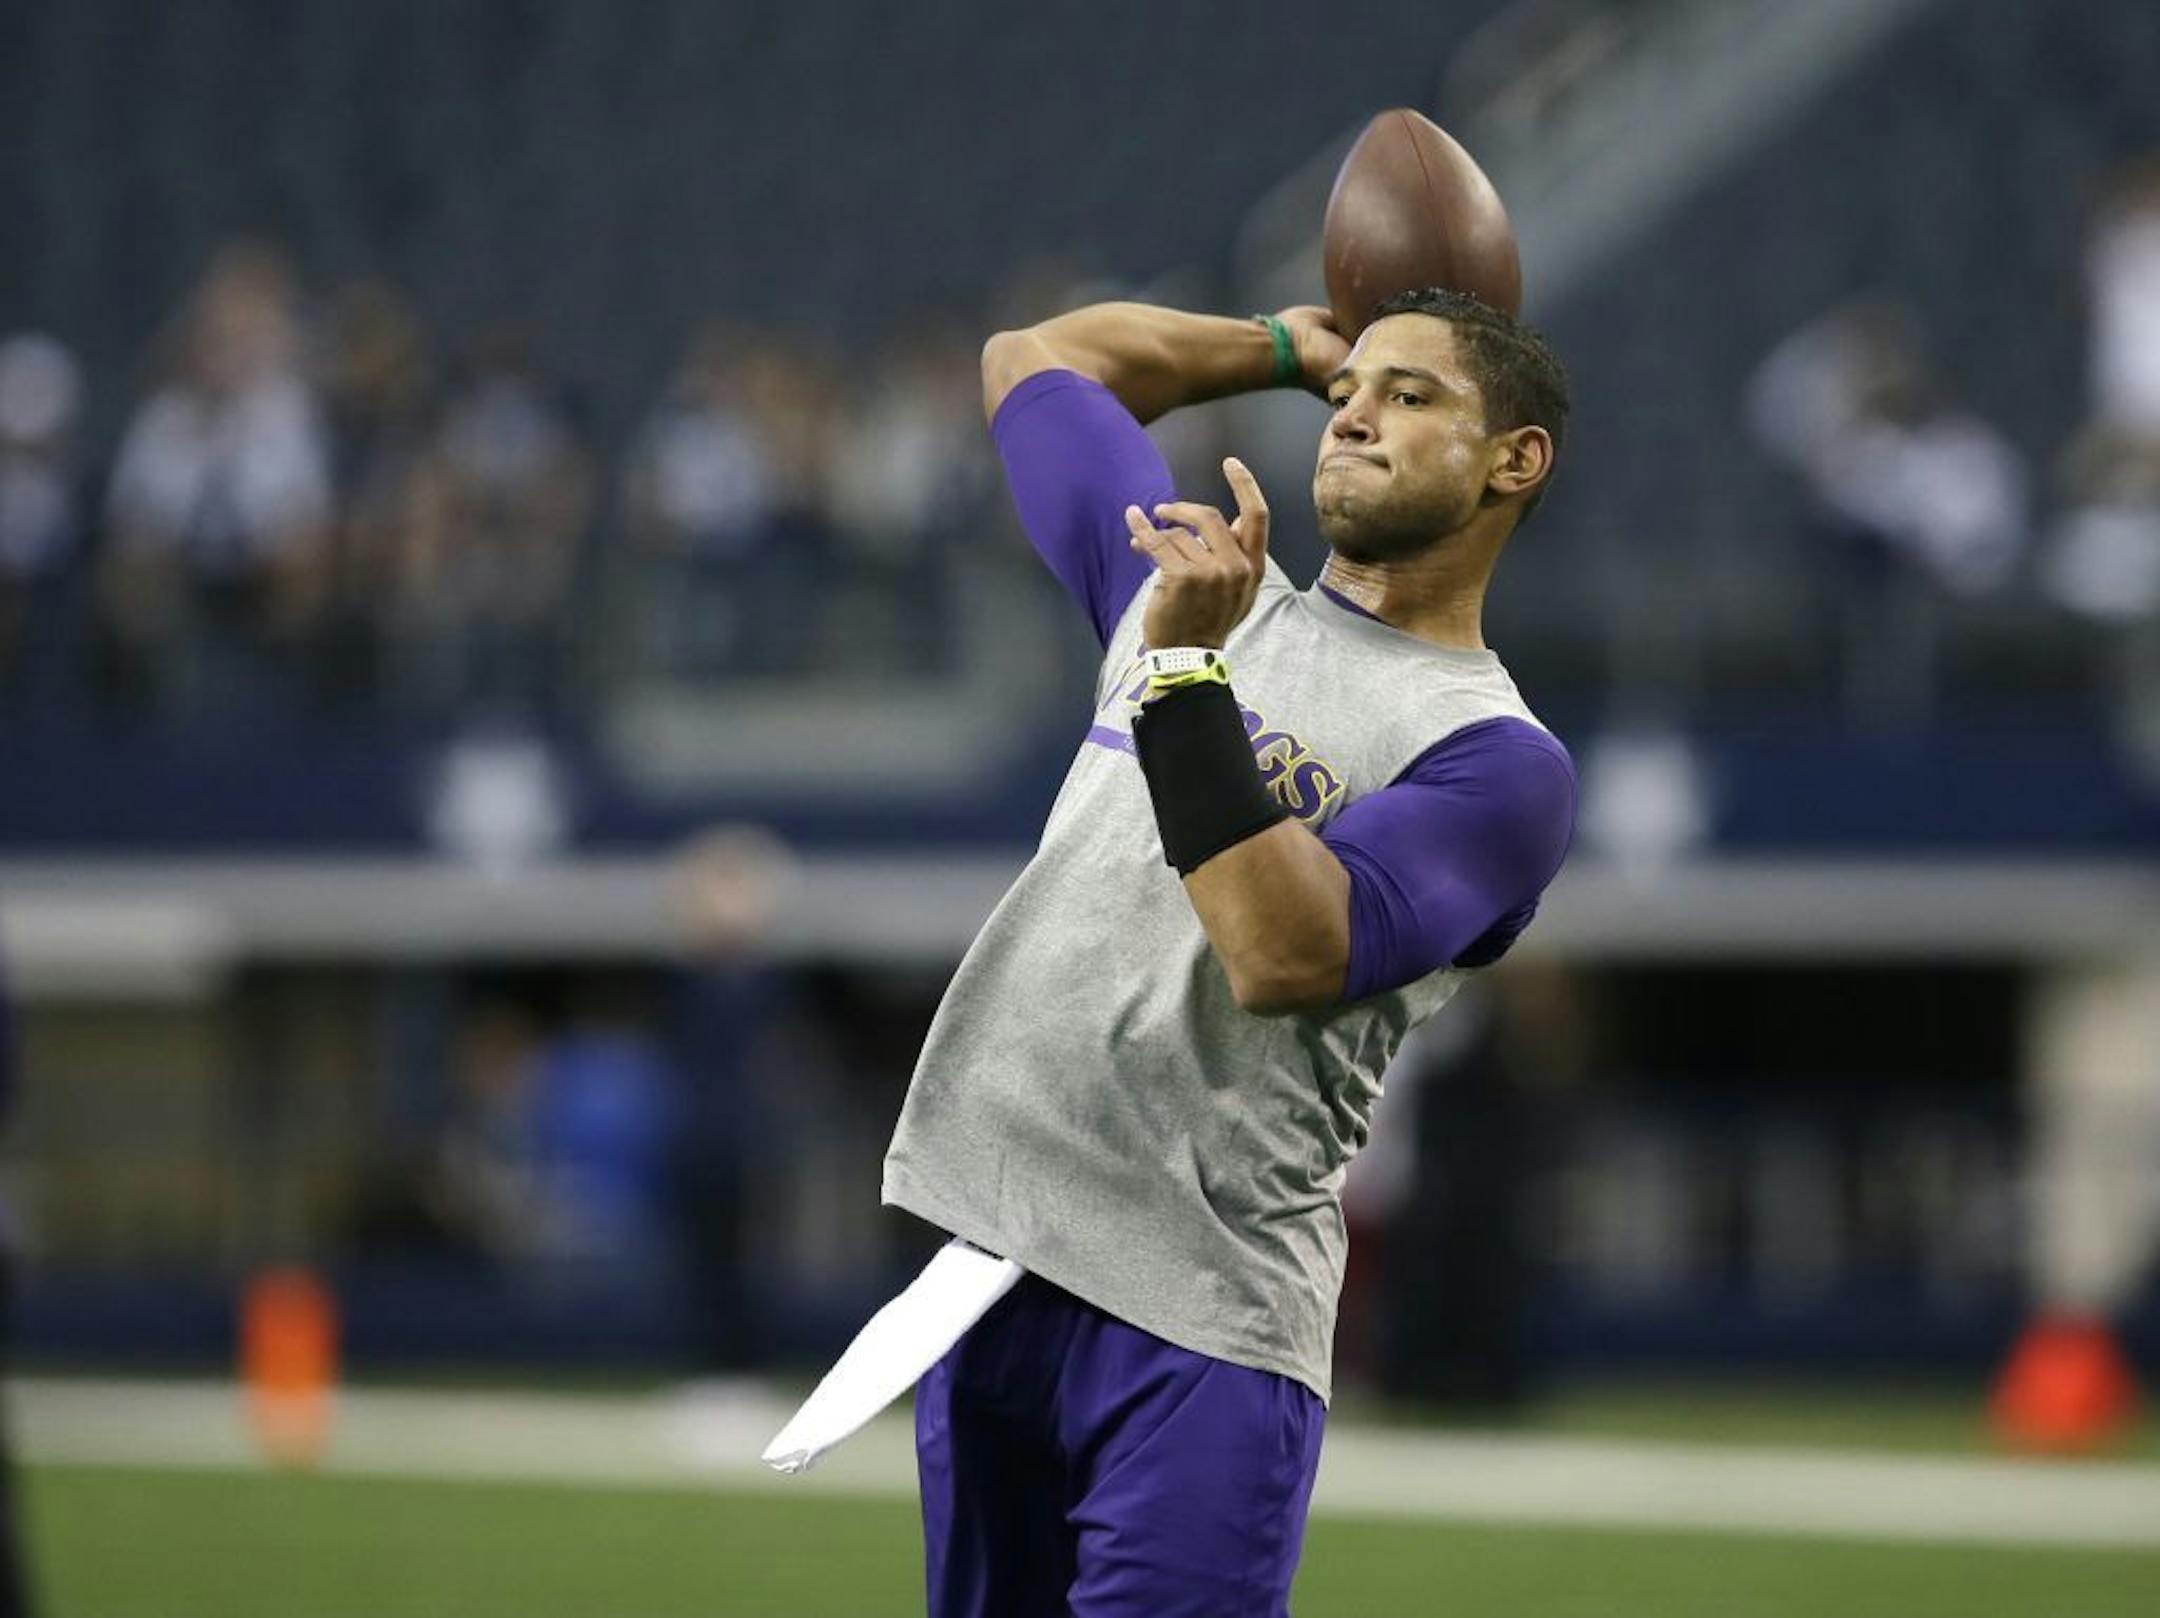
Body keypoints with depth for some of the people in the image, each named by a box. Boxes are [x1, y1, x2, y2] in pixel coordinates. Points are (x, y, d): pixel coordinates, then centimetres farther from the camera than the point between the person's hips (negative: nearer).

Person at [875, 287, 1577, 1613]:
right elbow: (1036, 357, 32)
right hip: (982, 1255, 7)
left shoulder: (1497, 757, -2)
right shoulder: (1188, 585, 18)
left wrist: (1189, 671, -20)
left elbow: (1283, 954, -18)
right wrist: (1292, 346, 32)